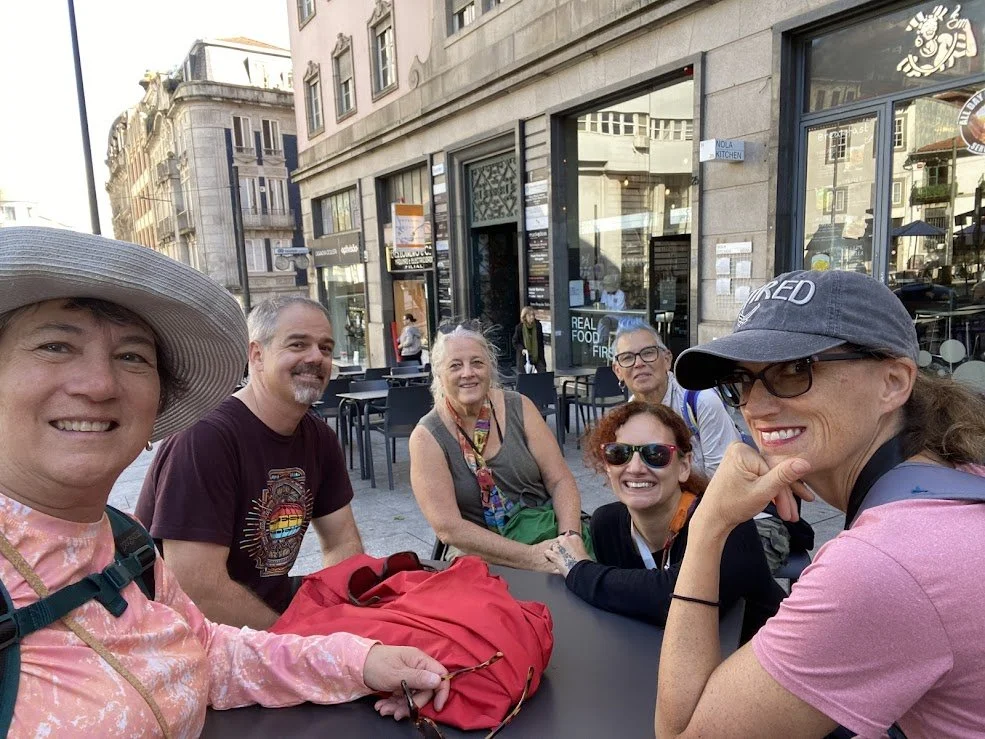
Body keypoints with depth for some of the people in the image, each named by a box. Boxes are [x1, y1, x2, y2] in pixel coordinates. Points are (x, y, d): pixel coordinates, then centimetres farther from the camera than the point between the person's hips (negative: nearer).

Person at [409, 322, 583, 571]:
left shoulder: (519, 407, -1)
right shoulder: (427, 437, -9)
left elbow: (560, 480, -3)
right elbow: (448, 528, -16)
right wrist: (529, 557, -24)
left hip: (546, 537, 2)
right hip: (480, 558, -2)